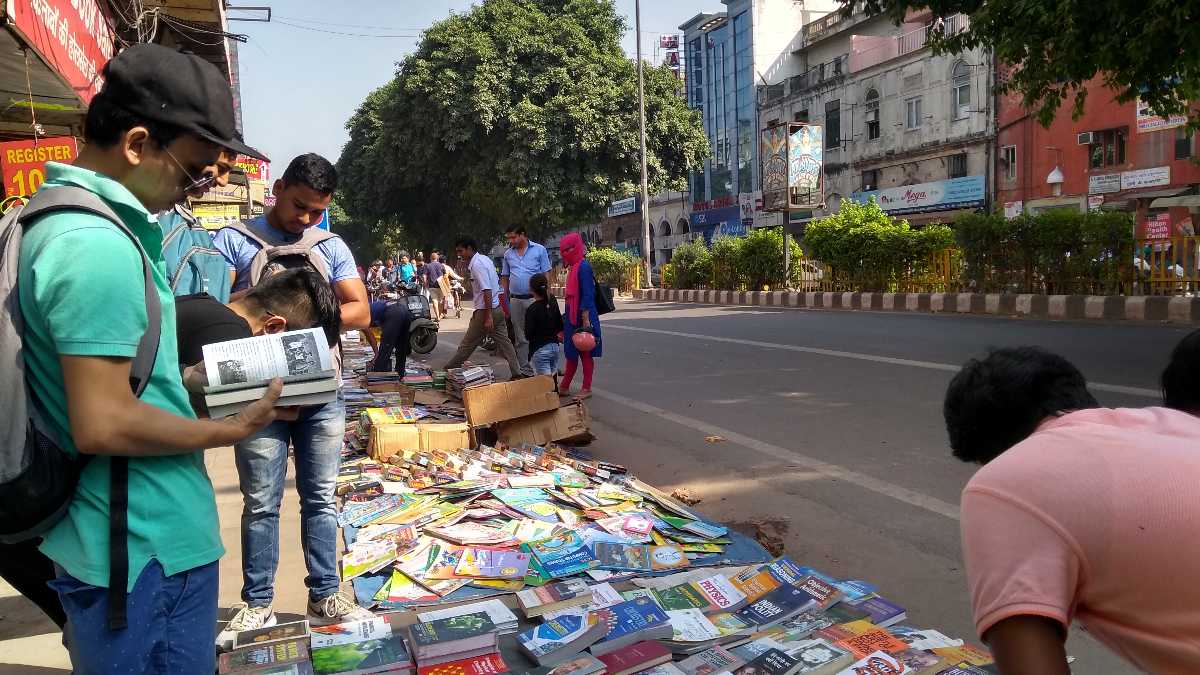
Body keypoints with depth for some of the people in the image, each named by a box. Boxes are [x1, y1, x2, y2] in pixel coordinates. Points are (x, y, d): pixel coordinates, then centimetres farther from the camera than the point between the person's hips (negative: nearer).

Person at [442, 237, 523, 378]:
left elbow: (487, 291, -24)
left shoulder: (477, 265, -18)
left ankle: (449, 369, 17)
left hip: (485, 310, -9)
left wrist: (488, 317, -25)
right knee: (504, 341, 8)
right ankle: (516, 374, 6)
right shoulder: (485, 259, 11)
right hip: (498, 308, 9)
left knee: (467, 344, 4)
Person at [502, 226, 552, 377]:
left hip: (534, 298, -4)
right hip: (515, 300, 4)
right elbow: (504, 278, 16)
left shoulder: (539, 250, 0)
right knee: (520, 337, 9)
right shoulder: (508, 254, 12)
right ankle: (525, 369, 16)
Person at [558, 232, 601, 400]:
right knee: (571, 353, 15)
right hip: (572, 317, 9)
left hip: (582, 318, -9)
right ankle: (564, 387, 23)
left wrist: (585, 320, -21)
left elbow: (587, 295, -19)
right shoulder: (574, 267, 12)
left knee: (585, 353, 3)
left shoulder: (584, 267, -15)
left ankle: (587, 388, 13)